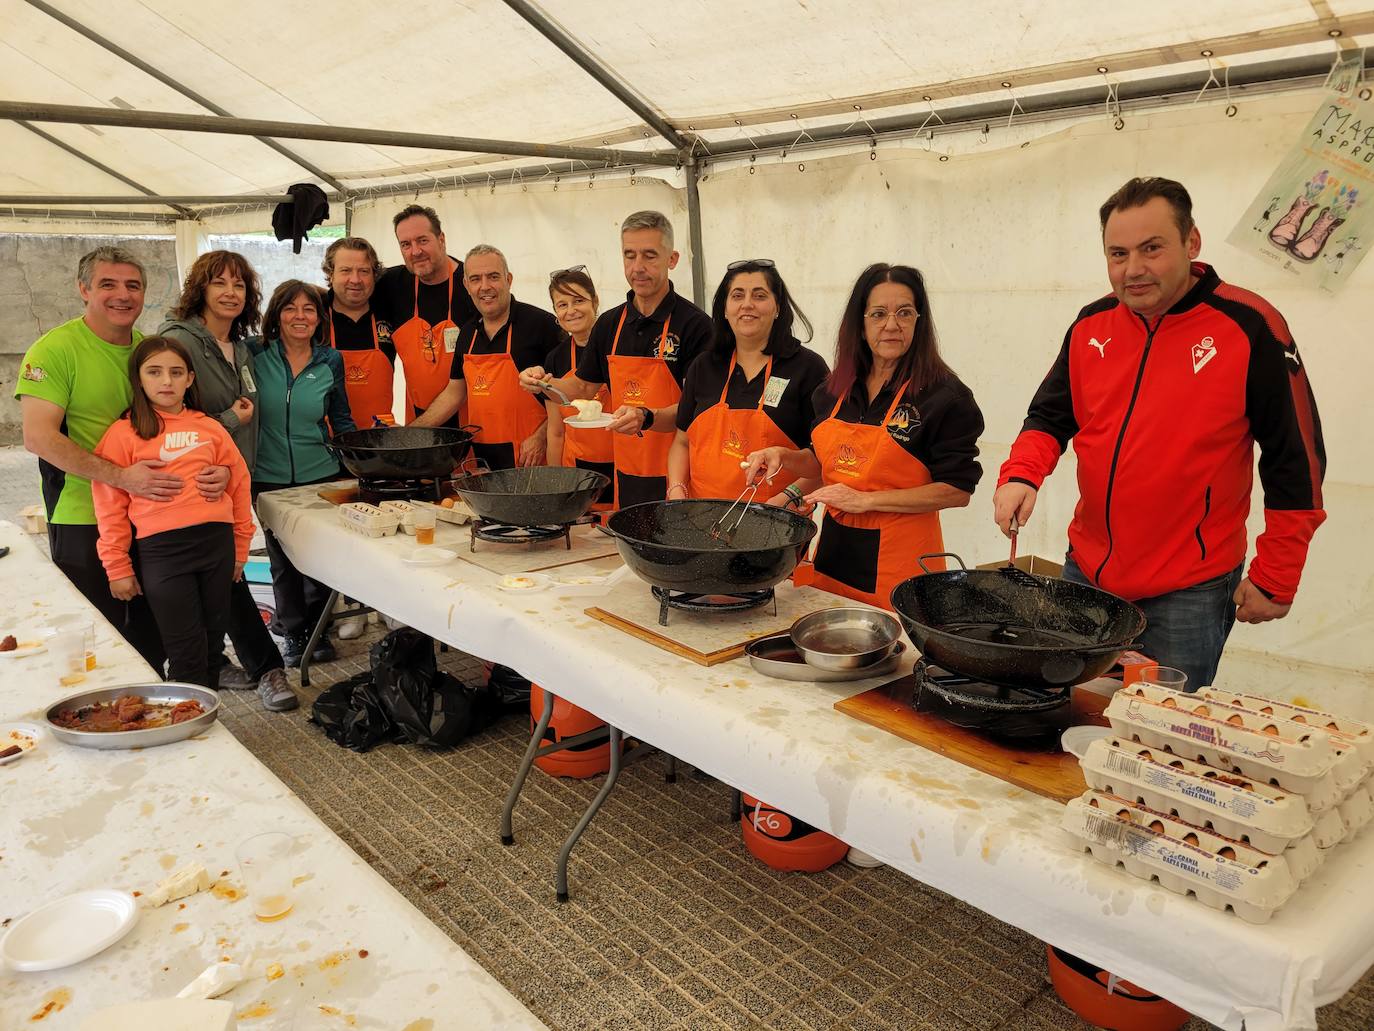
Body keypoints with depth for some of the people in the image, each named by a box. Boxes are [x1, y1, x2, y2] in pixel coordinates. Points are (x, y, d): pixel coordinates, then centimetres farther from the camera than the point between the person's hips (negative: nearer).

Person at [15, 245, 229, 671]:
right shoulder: (55, 349, -11)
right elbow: (39, 436, -19)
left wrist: (219, 468, -10)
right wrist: (122, 477, -27)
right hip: (84, 522, -5)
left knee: (153, 636, 17)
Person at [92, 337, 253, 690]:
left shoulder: (210, 428, 9)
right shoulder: (123, 433, 0)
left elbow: (238, 484, 13)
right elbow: (109, 505, 0)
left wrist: (240, 547, 13)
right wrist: (117, 568, -1)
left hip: (217, 541, 3)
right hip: (161, 548, -3)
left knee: (212, 643, 14)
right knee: (187, 654, -1)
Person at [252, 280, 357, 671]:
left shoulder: (331, 361, 1)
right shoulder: (257, 357, -4)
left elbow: (341, 420, 9)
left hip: (321, 474, 1)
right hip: (269, 478, -1)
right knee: (283, 560, 9)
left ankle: (318, 629, 26)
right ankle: (294, 634, 24)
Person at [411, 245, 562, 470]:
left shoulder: (540, 323, -6)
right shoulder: (467, 333, 13)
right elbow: (454, 393, 20)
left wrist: (541, 437, -16)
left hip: (528, 456, -5)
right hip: (480, 455, 5)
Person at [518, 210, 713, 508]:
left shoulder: (695, 324, -10)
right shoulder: (609, 323, 8)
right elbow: (584, 387, 18)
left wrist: (646, 417, -31)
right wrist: (545, 383, -1)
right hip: (626, 474, 5)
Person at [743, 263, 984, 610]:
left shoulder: (944, 396, -11)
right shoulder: (835, 390, 7)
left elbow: (957, 490, -14)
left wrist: (866, 500, -18)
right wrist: (783, 457, -1)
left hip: (900, 557, -5)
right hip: (833, 549, 5)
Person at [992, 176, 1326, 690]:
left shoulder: (1248, 326, -12)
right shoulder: (1090, 325, 2)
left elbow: (1296, 461, -8)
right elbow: (1050, 416, 11)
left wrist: (1274, 580, -6)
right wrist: (1021, 475, -10)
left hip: (1188, 594, -5)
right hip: (1086, 572, 5)